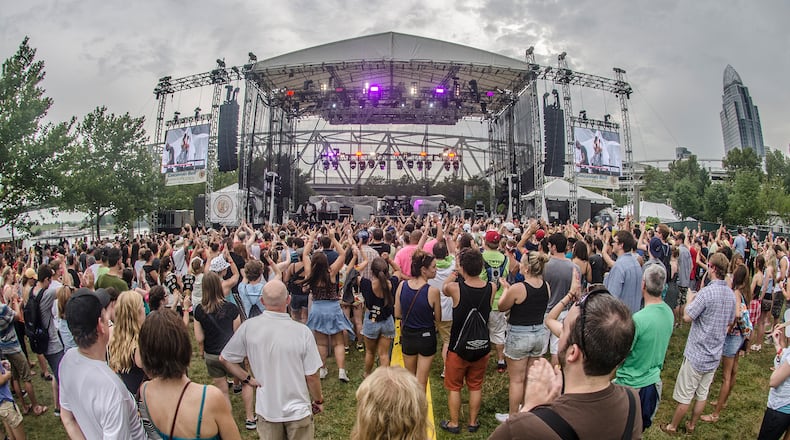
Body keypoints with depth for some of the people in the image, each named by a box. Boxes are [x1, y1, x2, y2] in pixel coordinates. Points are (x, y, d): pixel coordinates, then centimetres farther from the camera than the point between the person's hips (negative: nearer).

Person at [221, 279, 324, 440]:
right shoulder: (302, 332, -21)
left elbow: (224, 358, -2)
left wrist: (248, 378, 6)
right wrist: (318, 401, 3)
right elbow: (312, 376, -14)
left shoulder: (248, 327, -15)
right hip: (298, 409, -1)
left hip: (266, 409, 2)